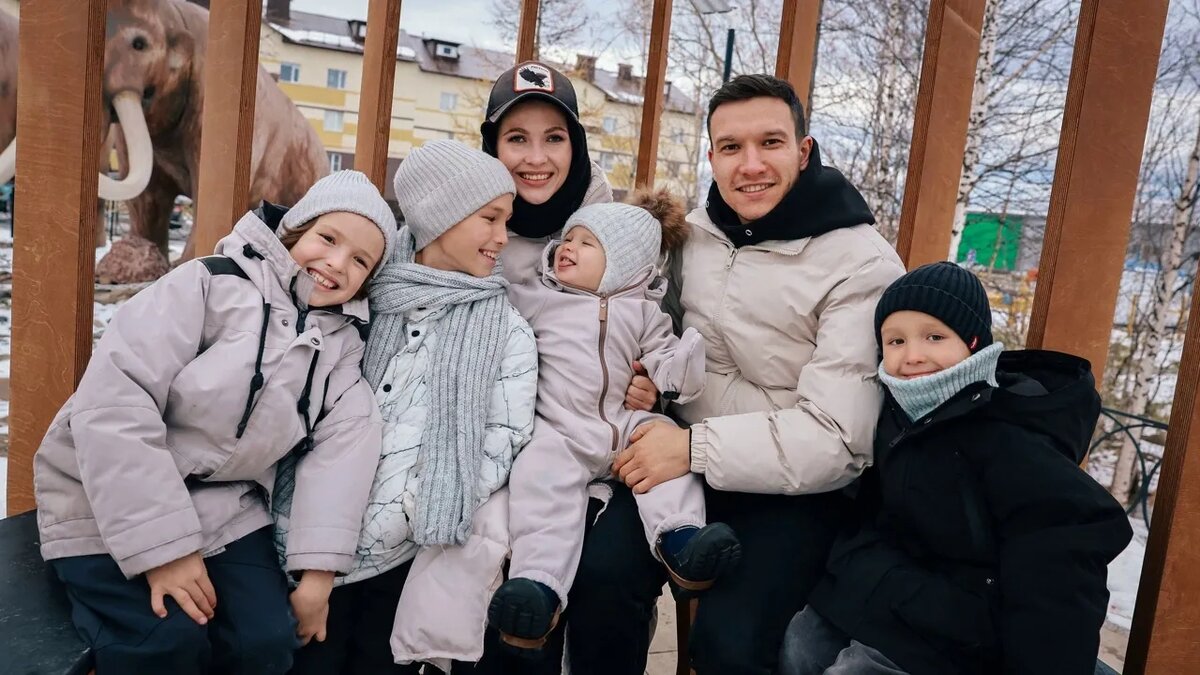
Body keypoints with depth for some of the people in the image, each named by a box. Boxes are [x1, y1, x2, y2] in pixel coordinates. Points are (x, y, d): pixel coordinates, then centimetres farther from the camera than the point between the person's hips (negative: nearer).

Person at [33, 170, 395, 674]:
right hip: (110, 505, -4)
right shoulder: (212, 284, -16)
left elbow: (348, 440, -12)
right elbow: (111, 404, -24)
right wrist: (163, 547, -25)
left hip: (226, 511, 4)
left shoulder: (342, 344, 1)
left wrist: (318, 569, -22)